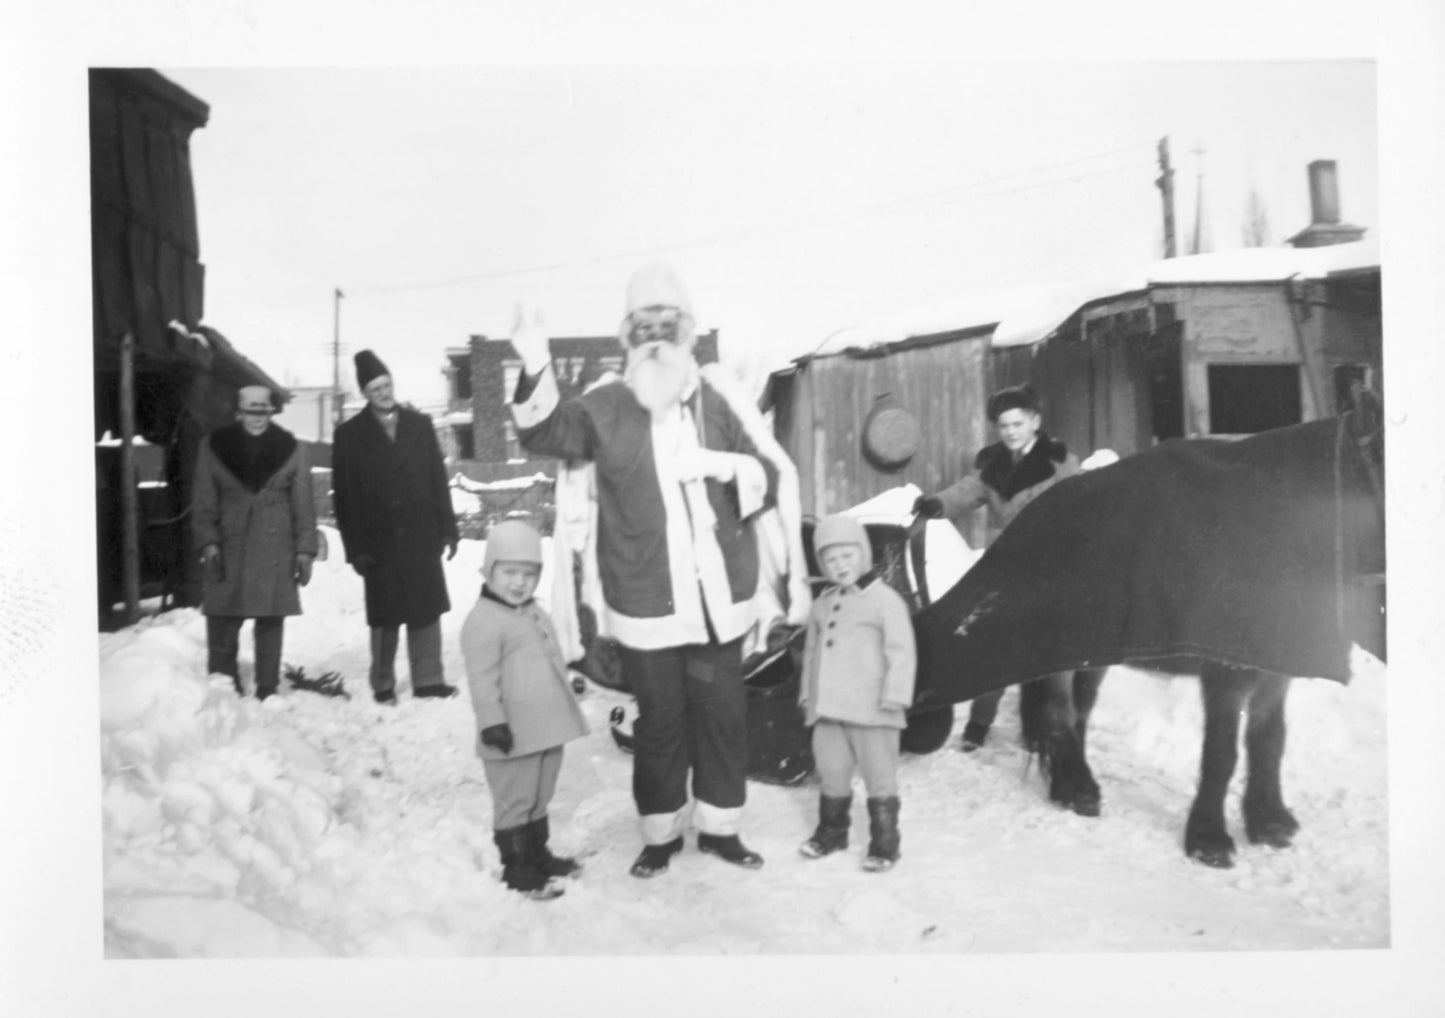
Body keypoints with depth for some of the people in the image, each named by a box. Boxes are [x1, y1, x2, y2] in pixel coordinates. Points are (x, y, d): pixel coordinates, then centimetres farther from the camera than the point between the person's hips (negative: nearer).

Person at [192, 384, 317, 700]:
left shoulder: (289, 448, 5)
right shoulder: (214, 447, 5)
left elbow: (303, 505, 4)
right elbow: (203, 503, 5)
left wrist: (305, 549, -1)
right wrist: (208, 542, -6)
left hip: (275, 554, 0)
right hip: (228, 553, 0)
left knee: (270, 629, 4)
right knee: (221, 631, 1)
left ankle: (267, 695, 14)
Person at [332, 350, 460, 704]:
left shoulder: (420, 424, 9)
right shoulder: (349, 434, 2)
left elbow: (438, 479, 8)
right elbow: (343, 494, -1)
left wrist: (448, 528, 3)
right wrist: (355, 546, -6)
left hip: (422, 535, 2)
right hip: (379, 540, -2)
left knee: (427, 610, 4)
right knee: (385, 617, 5)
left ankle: (428, 679, 12)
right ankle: (383, 685, 17)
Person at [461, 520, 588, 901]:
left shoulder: (536, 614, 13)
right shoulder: (483, 621, -15)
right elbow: (483, 680, -19)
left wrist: (569, 710, 26)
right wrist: (492, 722, -23)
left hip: (548, 729, 9)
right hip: (513, 737, -9)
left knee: (539, 799, 21)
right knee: (514, 804, 4)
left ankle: (538, 854, 35)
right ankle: (518, 868, 15)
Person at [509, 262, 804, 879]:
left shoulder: (720, 401, 1)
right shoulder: (606, 409, -1)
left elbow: (772, 477, 3)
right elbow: (545, 434, -12)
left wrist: (728, 465, -18)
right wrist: (535, 370, -28)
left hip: (719, 598, 2)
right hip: (646, 606, -2)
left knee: (724, 716, 14)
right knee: (659, 722, 11)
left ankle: (720, 826, 33)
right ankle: (660, 833, 31)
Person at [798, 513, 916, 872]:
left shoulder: (885, 600, -10)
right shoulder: (823, 604, 11)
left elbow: (901, 653, -13)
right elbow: (811, 650, 18)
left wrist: (893, 697, -17)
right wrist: (808, 694, 15)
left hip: (871, 712, -6)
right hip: (829, 710, 6)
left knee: (879, 777, 5)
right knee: (831, 775, 18)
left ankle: (884, 842, 15)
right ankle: (831, 831, 34)